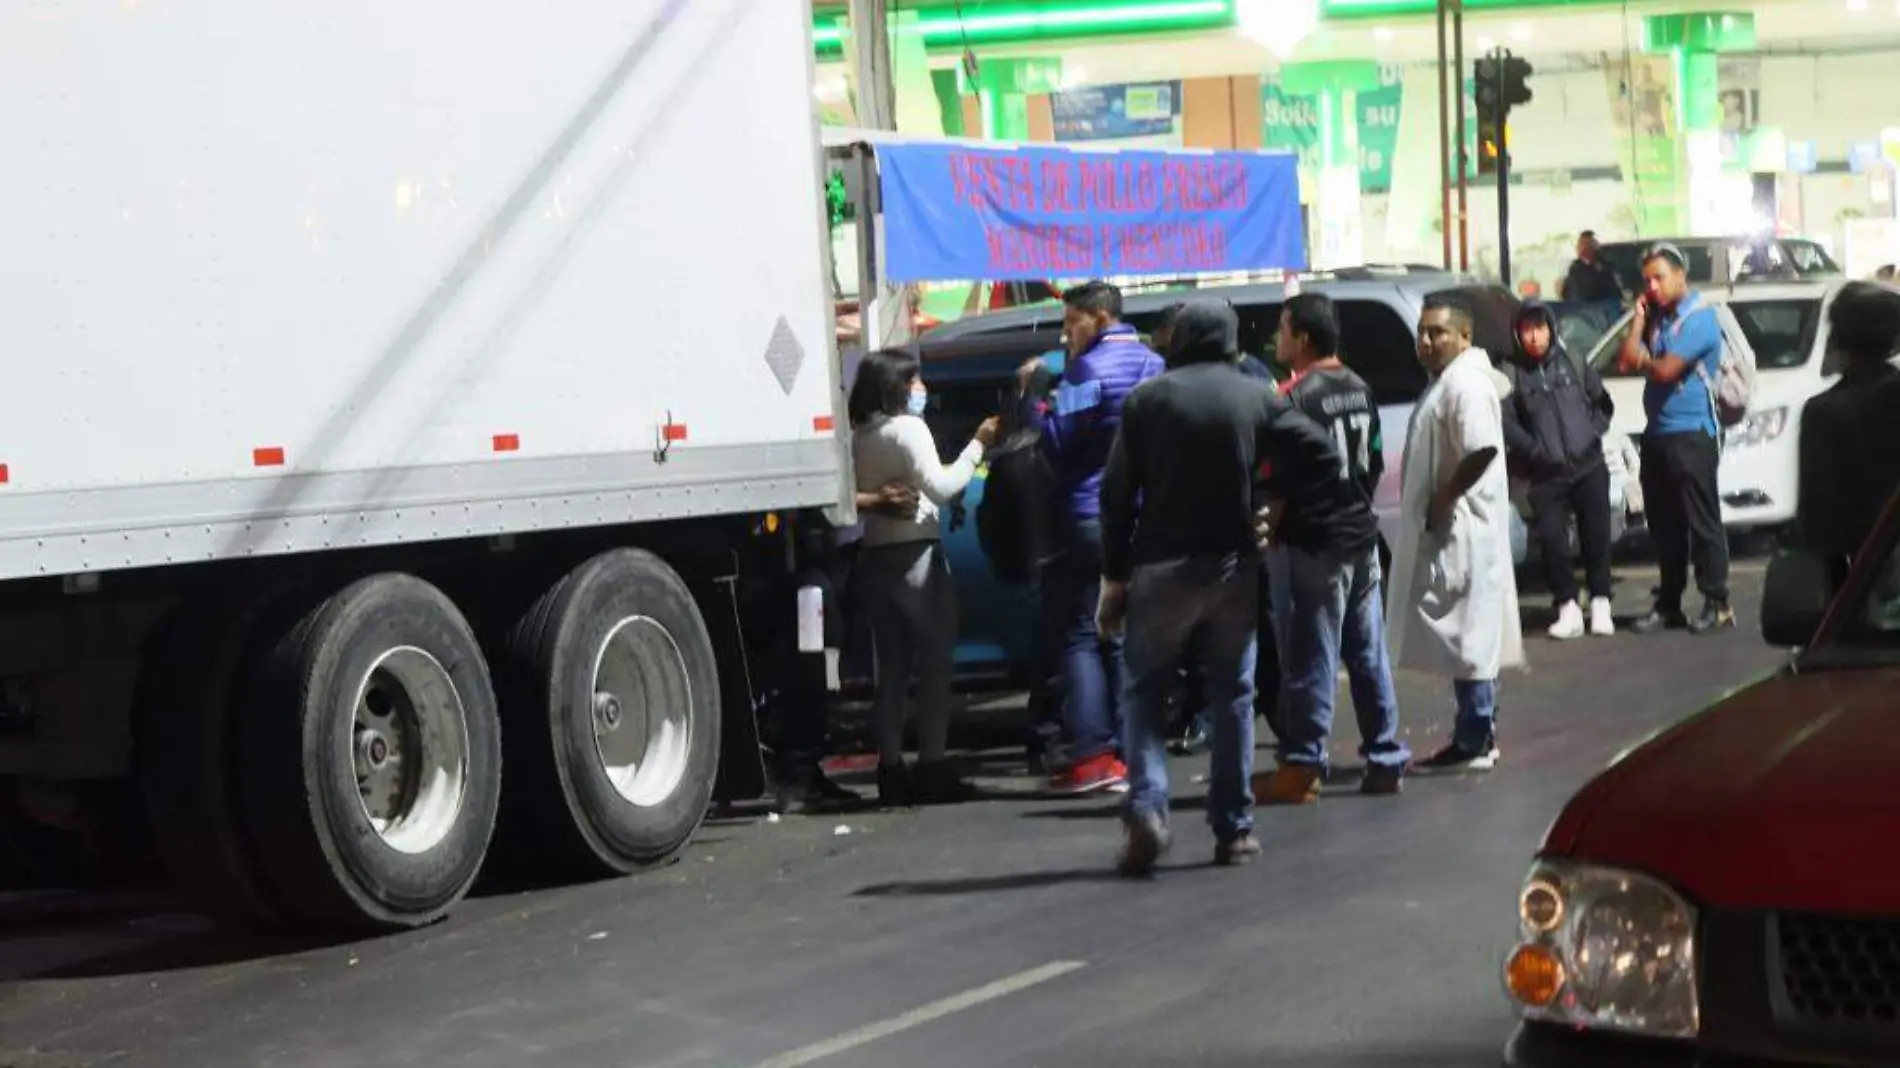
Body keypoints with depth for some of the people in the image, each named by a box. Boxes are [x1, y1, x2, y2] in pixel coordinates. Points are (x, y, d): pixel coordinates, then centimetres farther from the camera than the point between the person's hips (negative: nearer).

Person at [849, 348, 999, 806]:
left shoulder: (859, 436, 12)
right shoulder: (908, 428, -9)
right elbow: (939, 488, -18)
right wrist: (977, 445, -14)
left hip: (874, 557, 7)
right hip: (915, 555, -7)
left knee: (891, 667, 9)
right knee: (934, 665, -2)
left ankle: (891, 769, 7)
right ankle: (932, 768, -5)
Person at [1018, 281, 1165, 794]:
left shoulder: (1089, 369, -11)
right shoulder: (1154, 366, 13)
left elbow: (1058, 440, -14)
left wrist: (1031, 400, -1)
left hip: (1090, 518, -7)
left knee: (1080, 635, -2)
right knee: (1126, 637, 10)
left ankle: (1093, 755, -10)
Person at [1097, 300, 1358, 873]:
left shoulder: (1146, 400, -1)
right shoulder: (1257, 397, 2)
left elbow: (1118, 493, -3)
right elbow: (1319, 453, -6)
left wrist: (1114, 576, 2)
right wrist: (1294, 519, 6)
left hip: (1161, 568, -1)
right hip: (1233, 567, 1)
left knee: (1146, 692, 8)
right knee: (1232, 696, 11)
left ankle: (1146, 806, -12)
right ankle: (1233, 829, 9)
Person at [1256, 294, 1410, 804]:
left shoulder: (1297, 397, -16)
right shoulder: (1359, 389, 10)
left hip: (1311, 545, -8)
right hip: (1360, 535, 8)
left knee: (1310, 660, -4)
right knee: (1368, 654, 11)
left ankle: (1302, 766, -2)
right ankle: (1385, 758, 15)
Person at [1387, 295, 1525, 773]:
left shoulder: (1466, 384, -16)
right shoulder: (1443, 382, 17)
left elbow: (1483, 450, -28)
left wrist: (1441, 502, -22)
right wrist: (1435, 506, 14)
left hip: (1459, 531, -11)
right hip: (1445, 532, 11)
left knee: (1466, 633, -9)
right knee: (1466, 636, 13)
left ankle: (1475, 742, -7)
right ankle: (1475, 735, 18)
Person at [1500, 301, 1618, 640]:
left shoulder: (1571, 361, 5)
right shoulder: (1512, 373, -2)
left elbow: (1602, 401, 13)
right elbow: (1507, 421, -6)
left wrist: (1594, 433, 1)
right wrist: (1535, 450, -13)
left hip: (1589, 466, 2)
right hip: (1547, 474, -1)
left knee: (1596, 535, 1)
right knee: (1551, 538, -11)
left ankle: (1600, 604, 13)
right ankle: (1568, 608, 0)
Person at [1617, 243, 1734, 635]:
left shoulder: (1699, 317, -10)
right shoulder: (1657, 318, 15)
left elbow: (1666, 370, -18)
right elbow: (1626, 363, 6)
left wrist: (1643, 361, 3)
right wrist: (1639, 319, 4)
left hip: (1691, 434, -8)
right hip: (1657, 433, 8)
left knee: (1702, 521, -6)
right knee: (1663, 524, 10)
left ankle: (1718, 605, -4)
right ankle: (1668, 605, 16)